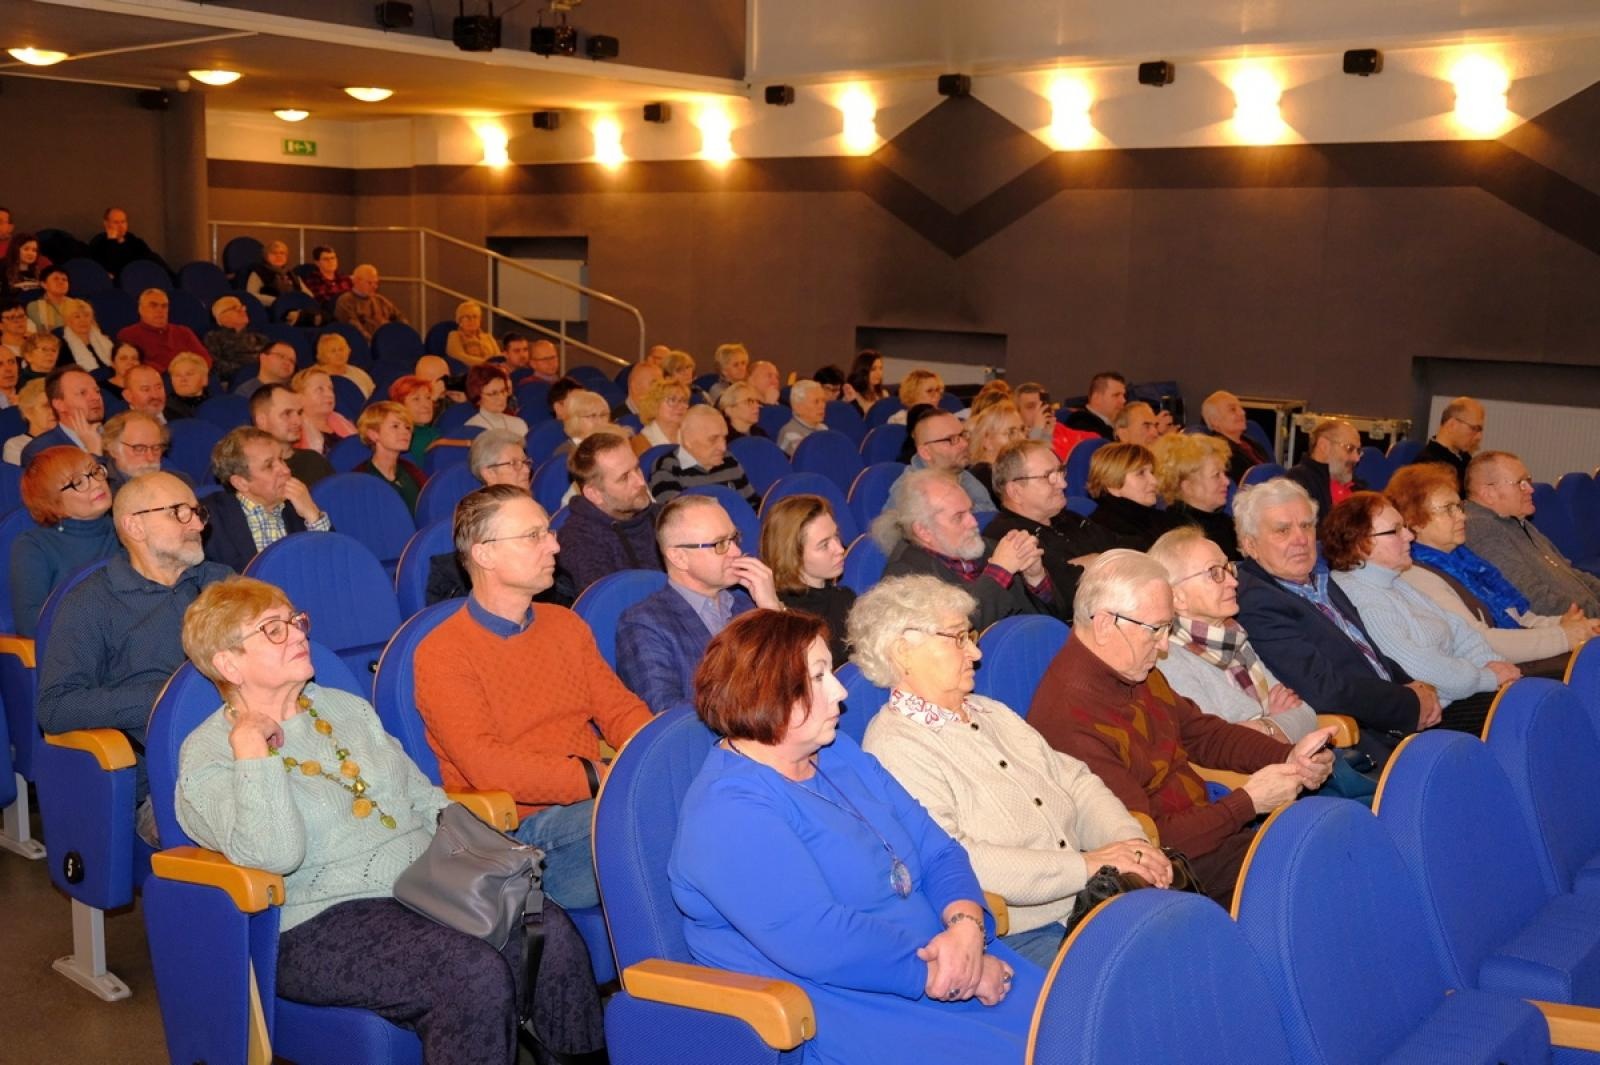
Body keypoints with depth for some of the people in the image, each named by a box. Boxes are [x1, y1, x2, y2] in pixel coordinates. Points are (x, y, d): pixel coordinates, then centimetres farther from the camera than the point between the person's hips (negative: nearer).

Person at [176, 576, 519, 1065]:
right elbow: (275, 855, -19)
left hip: (428, 886, 6)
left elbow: (427, 800, 21)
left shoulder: (348, 707, 19)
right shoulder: (207, 756, -2)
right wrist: (252, 749, -16)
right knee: (478, 976, -31)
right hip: (320, 924, -6)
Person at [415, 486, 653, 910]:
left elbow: (621, 711, 15)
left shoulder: (565, 624, 18)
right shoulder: (442, 653, -4)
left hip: (596, 802, 7)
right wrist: (599, 777, -19)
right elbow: (485, 765, -14)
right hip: (520, 824, -7)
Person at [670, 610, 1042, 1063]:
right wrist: (941, 972, -17)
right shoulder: (728, 810, -15)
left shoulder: (839, 755, 12)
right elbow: (821, 943, -23)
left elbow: (938, 852, 10)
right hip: (837, 1014, -8)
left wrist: (967, 926, -10)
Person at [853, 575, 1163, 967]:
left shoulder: (992, 713, 19)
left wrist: (1132, 844, -3)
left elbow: (1076, 783, 17)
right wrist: (1085, 866, -19)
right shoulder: (894, 747, -10)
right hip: (1014, 940, -8)